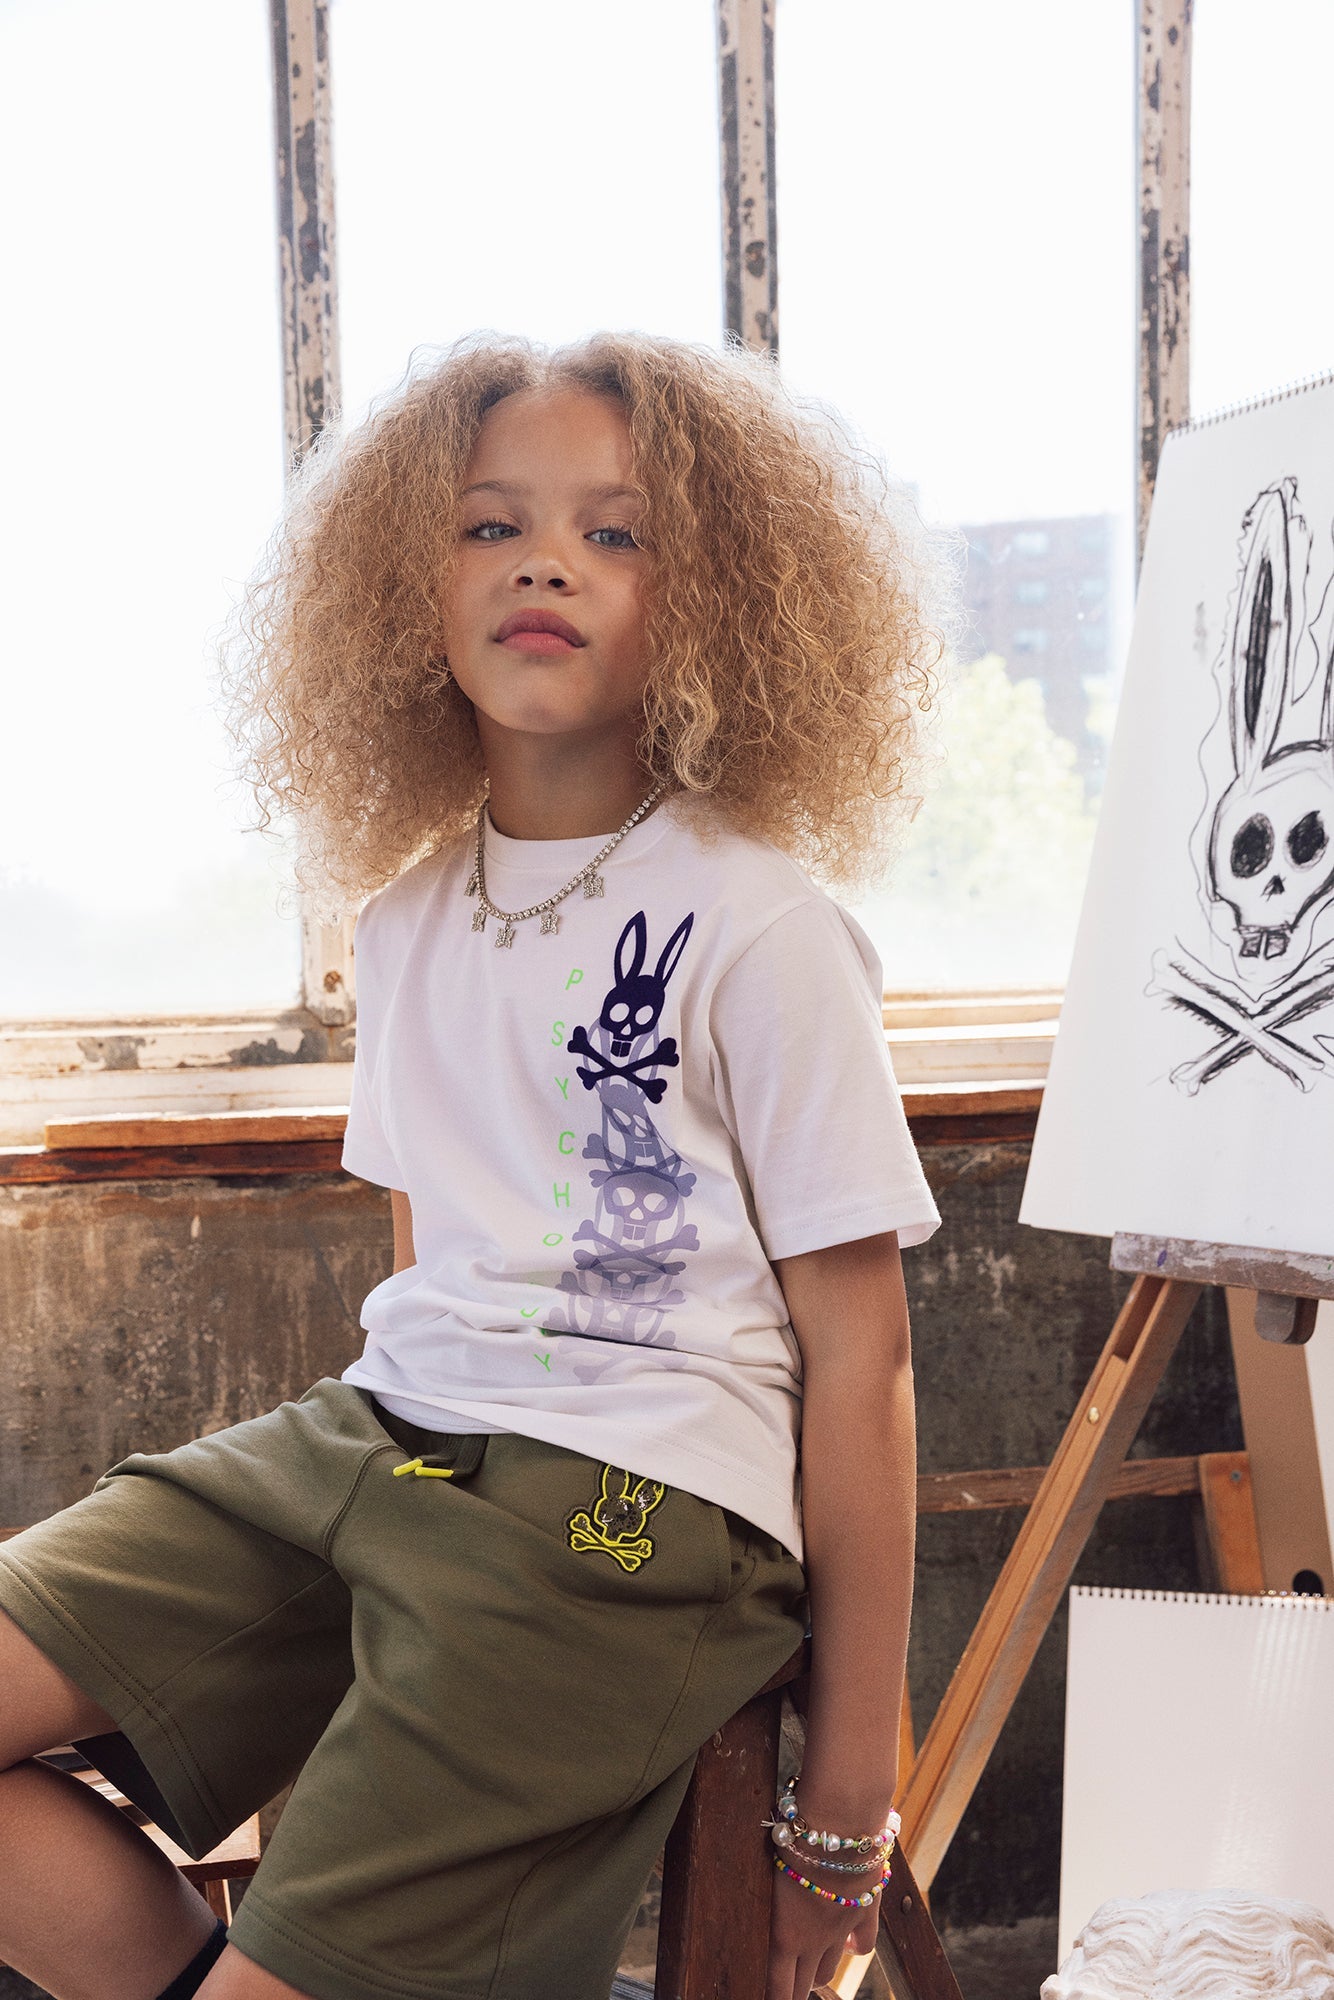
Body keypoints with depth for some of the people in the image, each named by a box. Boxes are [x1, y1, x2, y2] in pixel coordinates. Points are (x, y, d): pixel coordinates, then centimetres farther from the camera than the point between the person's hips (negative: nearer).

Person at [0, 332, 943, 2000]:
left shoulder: (758, 925, -8)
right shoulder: (404, 915, 12)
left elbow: (857, 1351, -8)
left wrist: (851, 1790, -6)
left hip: (637, 1504, -7)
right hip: (379, 1435, 7)